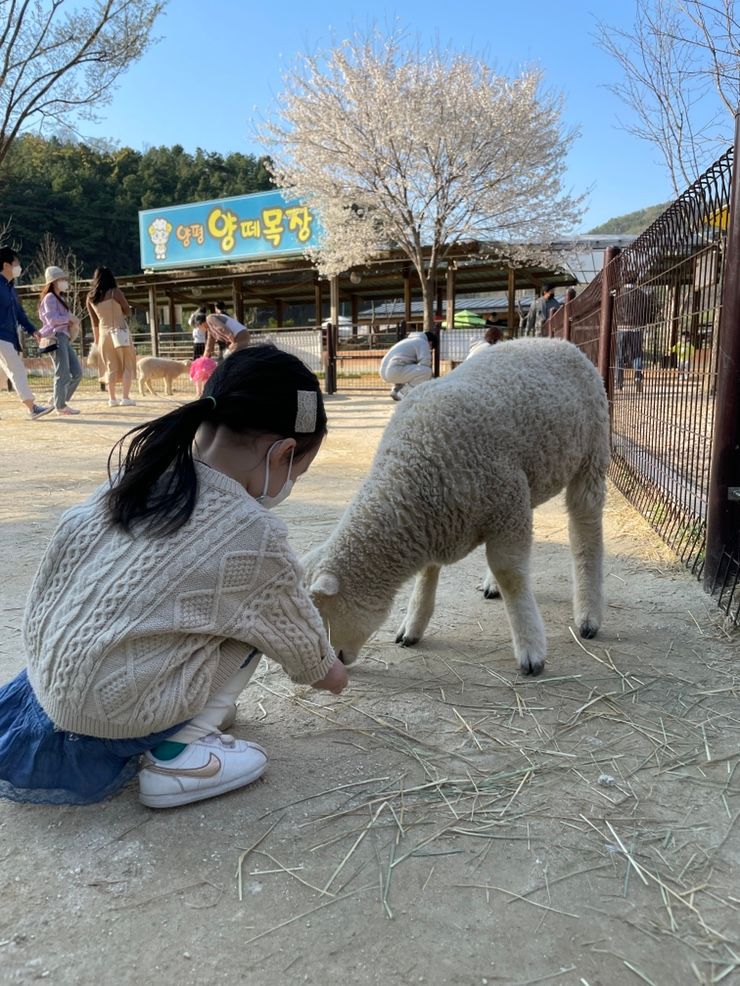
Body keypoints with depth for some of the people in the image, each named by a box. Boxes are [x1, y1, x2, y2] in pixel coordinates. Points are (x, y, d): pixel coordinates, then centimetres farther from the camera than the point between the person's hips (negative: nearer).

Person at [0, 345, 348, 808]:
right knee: (259, 610, 3)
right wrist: (328, 671, 22)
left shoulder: (138, 471, -2)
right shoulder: (254, 535, -17)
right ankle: (180, 750, -2)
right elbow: (298, 635, 0)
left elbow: (62, 552, 8)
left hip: (47, 679, 7)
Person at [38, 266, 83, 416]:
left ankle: (60, 401, 17)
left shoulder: (60, 298, 24)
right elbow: (52, 319, -17)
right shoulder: (50, 298, -5)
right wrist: (69, 317, -7)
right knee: (63, 374, -8)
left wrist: (73, 323, 7)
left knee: (77, 373, 6)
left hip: (64, 338, 9)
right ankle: (60, 407, 0)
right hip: (55, 338, -9)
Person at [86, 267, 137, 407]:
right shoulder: (115, 292, -8)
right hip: (120, 331, -4)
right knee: (127, 365, 2)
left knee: (111, 367, 13)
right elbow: (128, 311, -2)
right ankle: (125, 398, -5)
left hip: (104, 333, 4)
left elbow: (94, 321, 10)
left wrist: (96, 339, 17)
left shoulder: (90, 297, 5)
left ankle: (112, 399, 11)